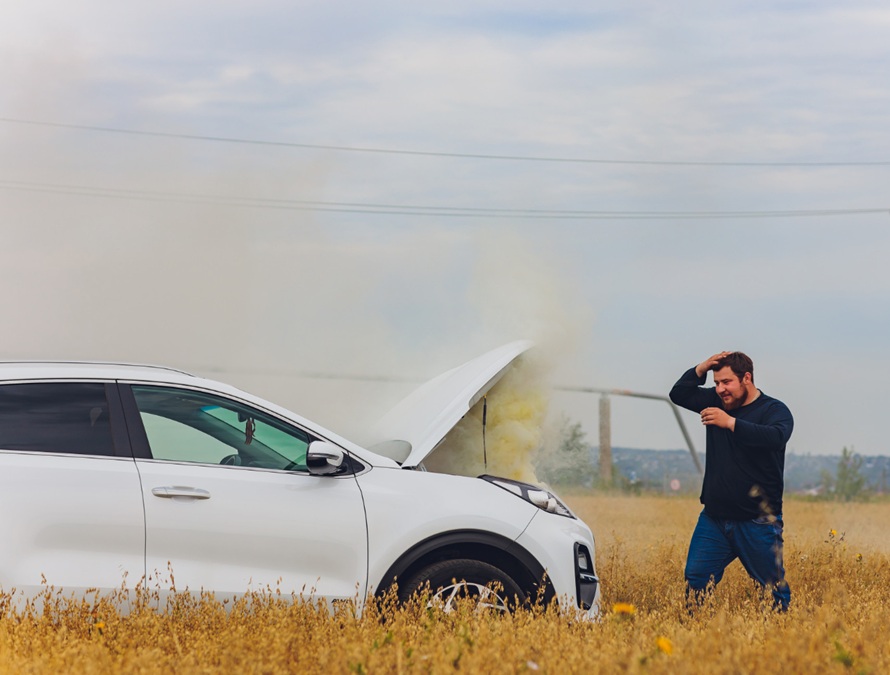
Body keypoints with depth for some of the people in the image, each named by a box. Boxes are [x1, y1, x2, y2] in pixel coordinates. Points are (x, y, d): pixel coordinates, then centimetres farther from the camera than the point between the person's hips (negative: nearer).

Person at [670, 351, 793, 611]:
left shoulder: (774, 410, -7)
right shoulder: (716, 402, 11)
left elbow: (774, 437, -27)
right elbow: (678, 394, 15)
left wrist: (731, 422, -28)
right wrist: (702, 368, 1)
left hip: (757, 523, -5)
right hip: (714, 518, 5)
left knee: (774, 587, 1)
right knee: (695, 582, -1)